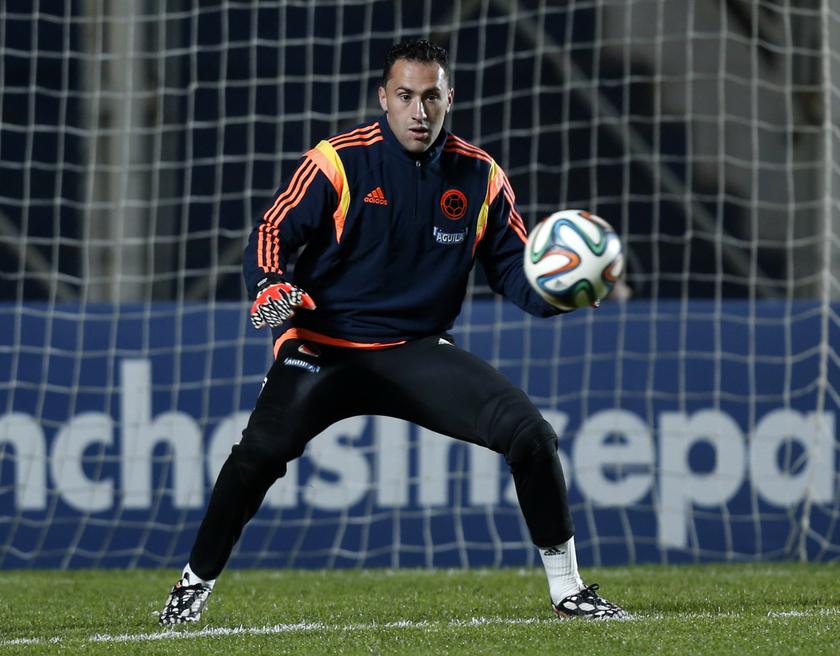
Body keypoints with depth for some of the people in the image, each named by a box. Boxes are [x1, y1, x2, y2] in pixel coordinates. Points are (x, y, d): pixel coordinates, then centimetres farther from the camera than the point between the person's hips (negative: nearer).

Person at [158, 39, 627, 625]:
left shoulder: (479, 176, 2)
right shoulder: (340, 161, -8)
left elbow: (514, 268, 8)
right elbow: (273, 232, -5)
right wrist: (270, 287, -27)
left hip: (419, 352, 3)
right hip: (325, 349, -3)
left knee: (530, 432, -12)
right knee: (260, 451, -28)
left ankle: (568, 589, 5)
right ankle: (194, 586, -8)